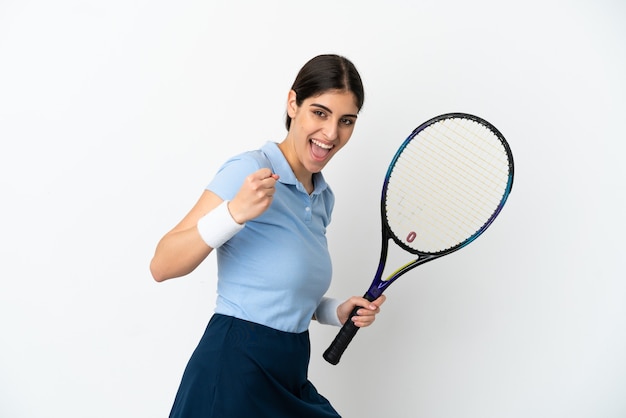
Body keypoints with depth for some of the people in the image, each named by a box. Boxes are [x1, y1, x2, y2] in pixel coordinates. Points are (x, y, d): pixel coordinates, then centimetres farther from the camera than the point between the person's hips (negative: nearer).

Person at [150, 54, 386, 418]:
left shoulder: (323, 197, 8)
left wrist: (337, 311, 2)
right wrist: (235, 212, -34)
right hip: (234, 374, -7)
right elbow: (162, 267, -21)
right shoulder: (251, 170, -15)